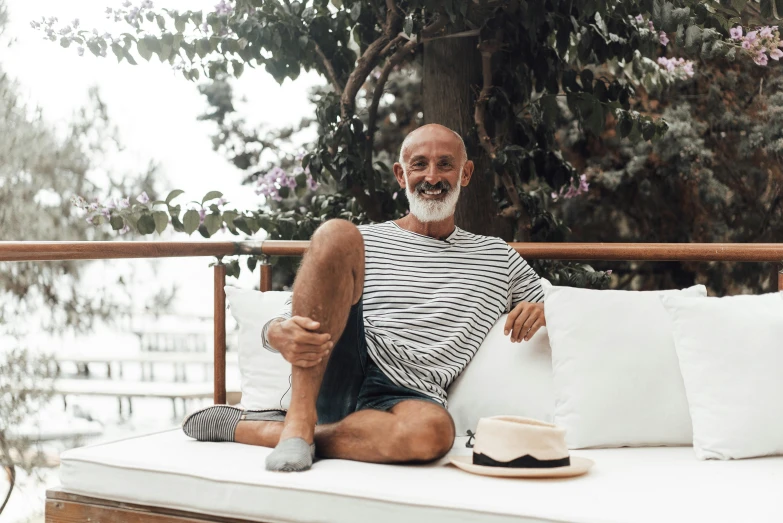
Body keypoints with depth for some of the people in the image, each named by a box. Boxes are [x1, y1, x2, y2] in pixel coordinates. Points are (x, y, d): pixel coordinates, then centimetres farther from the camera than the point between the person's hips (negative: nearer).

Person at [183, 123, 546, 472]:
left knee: (433, 431, -40)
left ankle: (242, 428, -21)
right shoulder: (363, 242, 17)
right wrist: (280, 335, -16)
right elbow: (278, 327, 11)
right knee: (336, 233, -22)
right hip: (333, 377, 0)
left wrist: (538, 312, 2)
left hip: (405, 395, 1)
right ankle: (299, 418, -24)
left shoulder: (497, 257, 22)